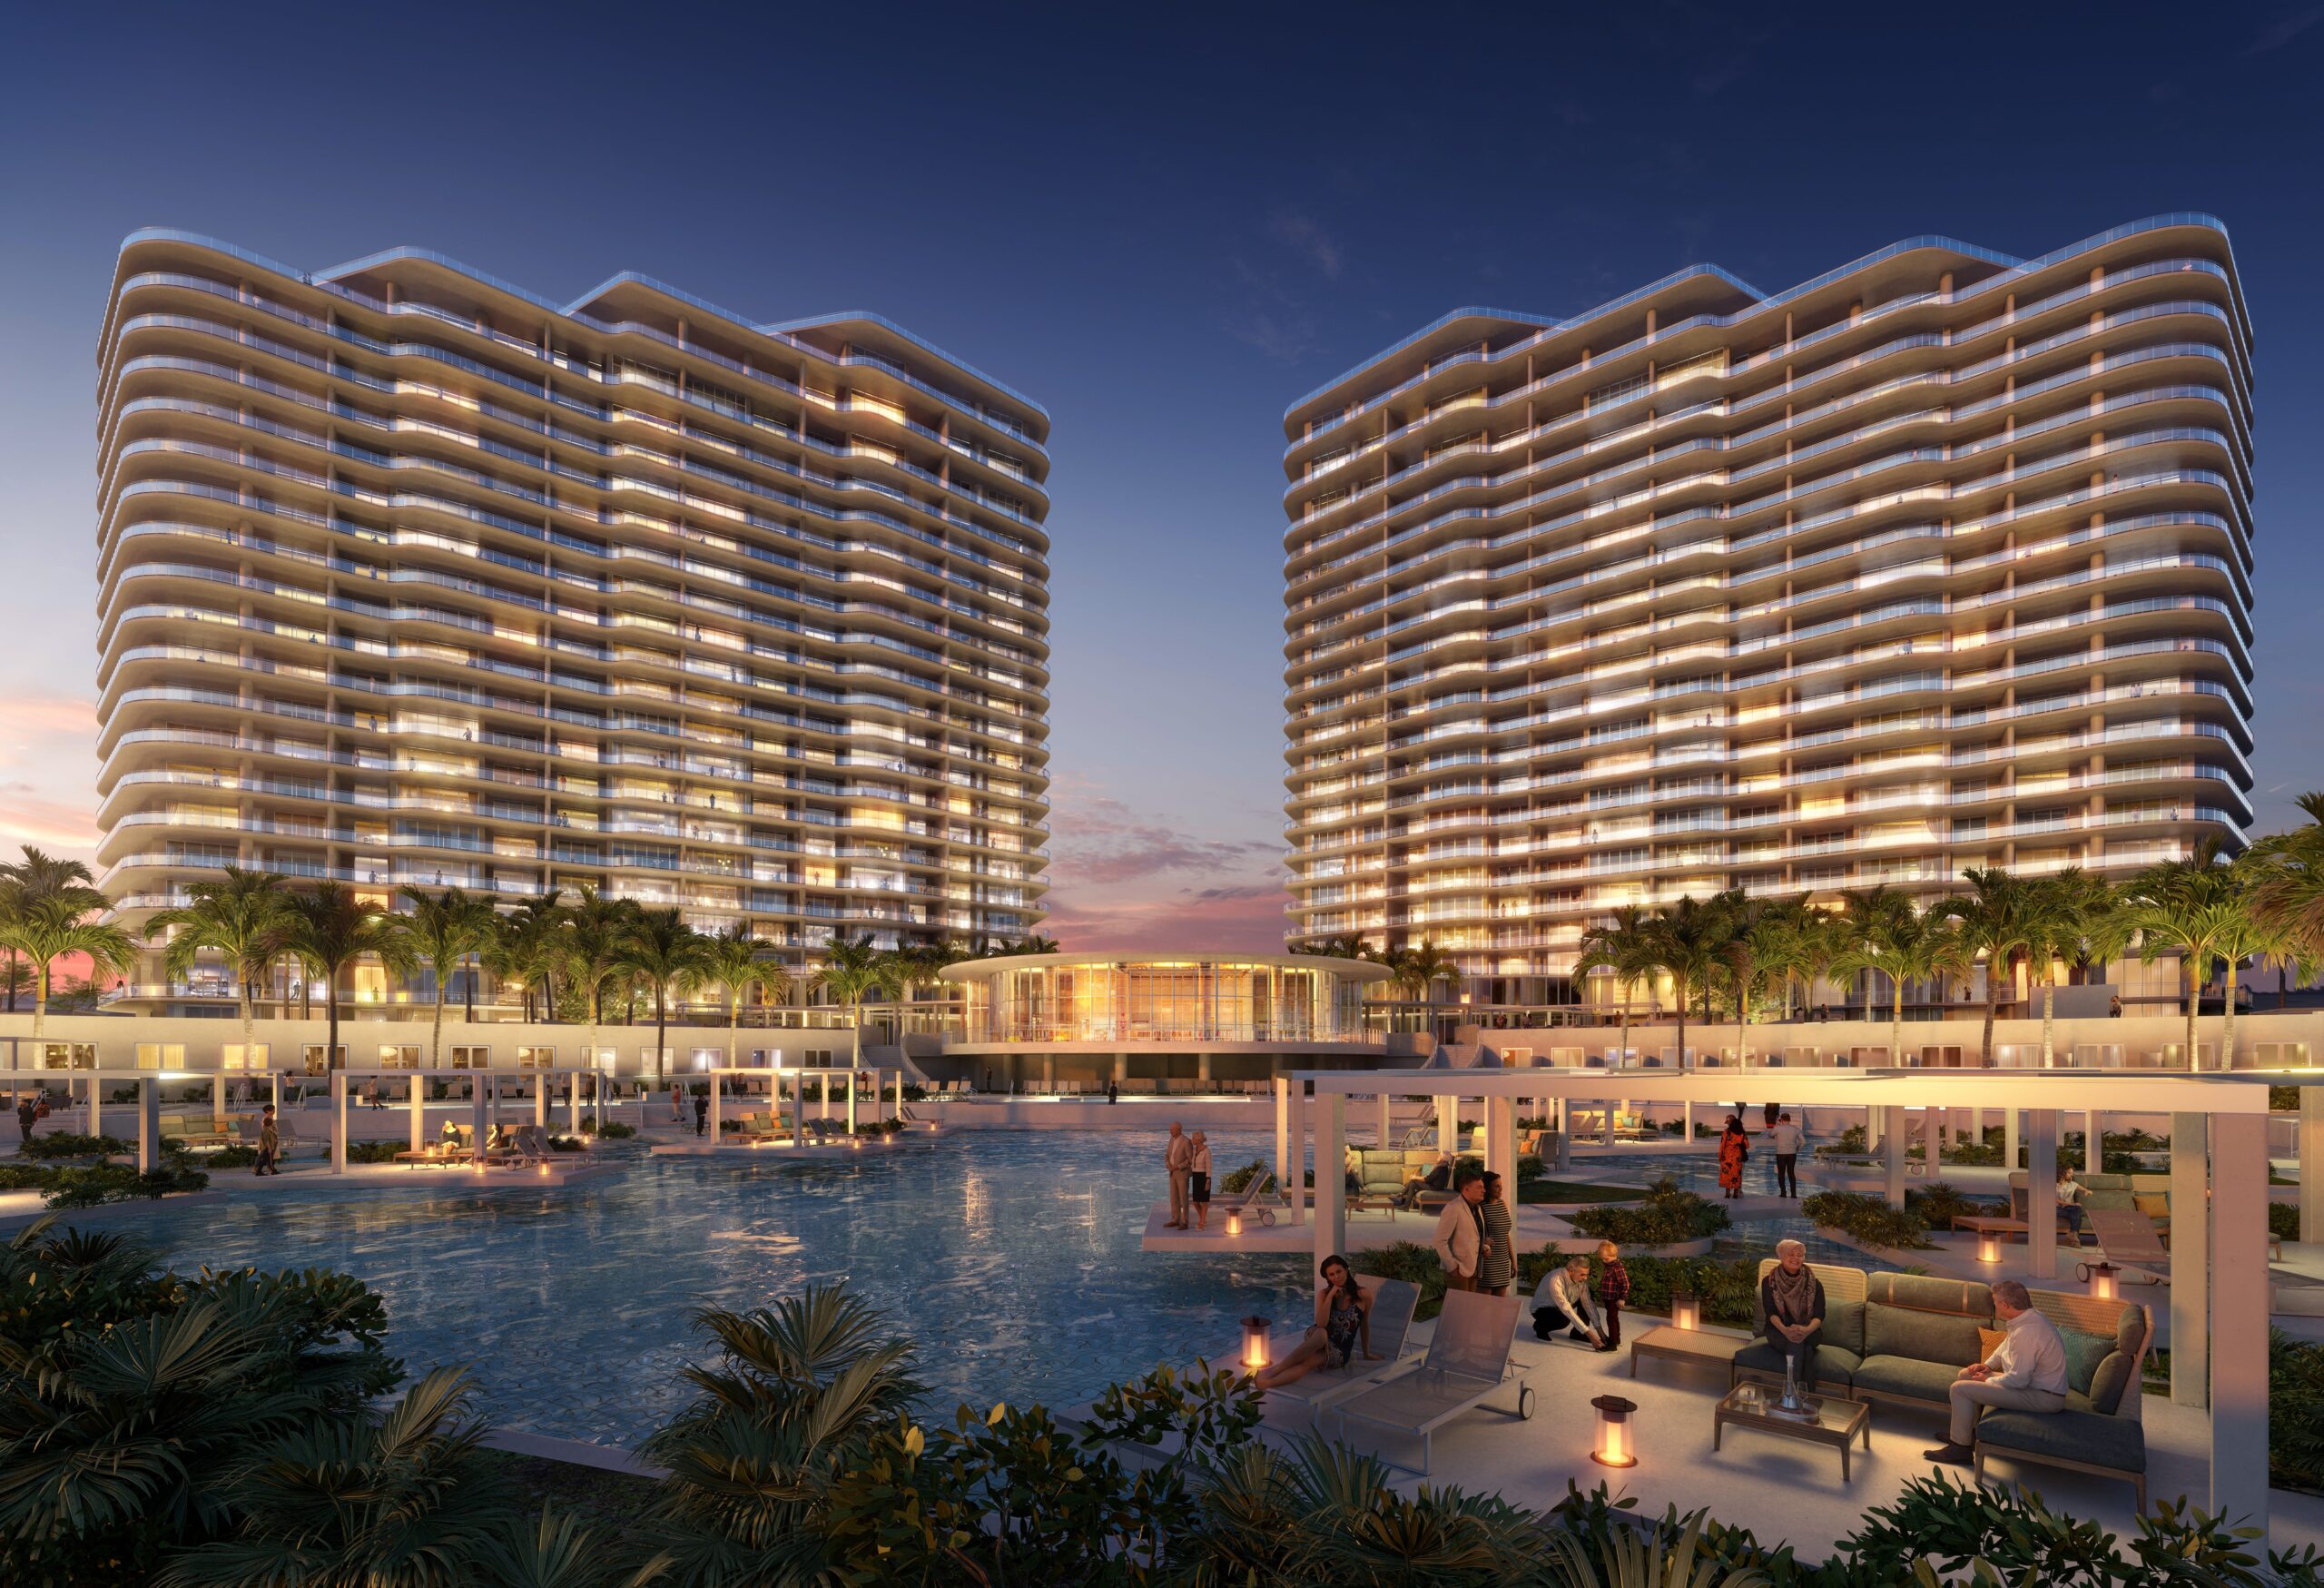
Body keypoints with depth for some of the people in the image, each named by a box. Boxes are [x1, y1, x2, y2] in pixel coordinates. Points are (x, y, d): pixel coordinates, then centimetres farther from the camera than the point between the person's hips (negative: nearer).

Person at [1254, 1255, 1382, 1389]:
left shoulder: (1363, 1295, -4)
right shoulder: (1324, 1294, 0)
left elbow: (1365, 1326, 11)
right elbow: (1321, 1324, -16)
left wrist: (1366, 1354, 20)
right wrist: (1330, 1295, -20)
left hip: (1341, 1352, -1)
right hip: (1320, 1341, 1)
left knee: (1308, 1362, -34)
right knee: (1321, 1333, -39)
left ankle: (1266, 1382, -52)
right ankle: (1275, 1369, -47)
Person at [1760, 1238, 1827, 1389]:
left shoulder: (1814, 1284, 2)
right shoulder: (1769, 1282, -1)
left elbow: (1819, 1315, -9)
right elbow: (1770, 1312, -11)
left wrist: (1807, 1330, -32)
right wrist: (1785, 1330, -33)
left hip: (1808, 1332, 1)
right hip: (1779, 1332, -1)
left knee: (1805, 1347, -35)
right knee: (1796, 1344, -35)